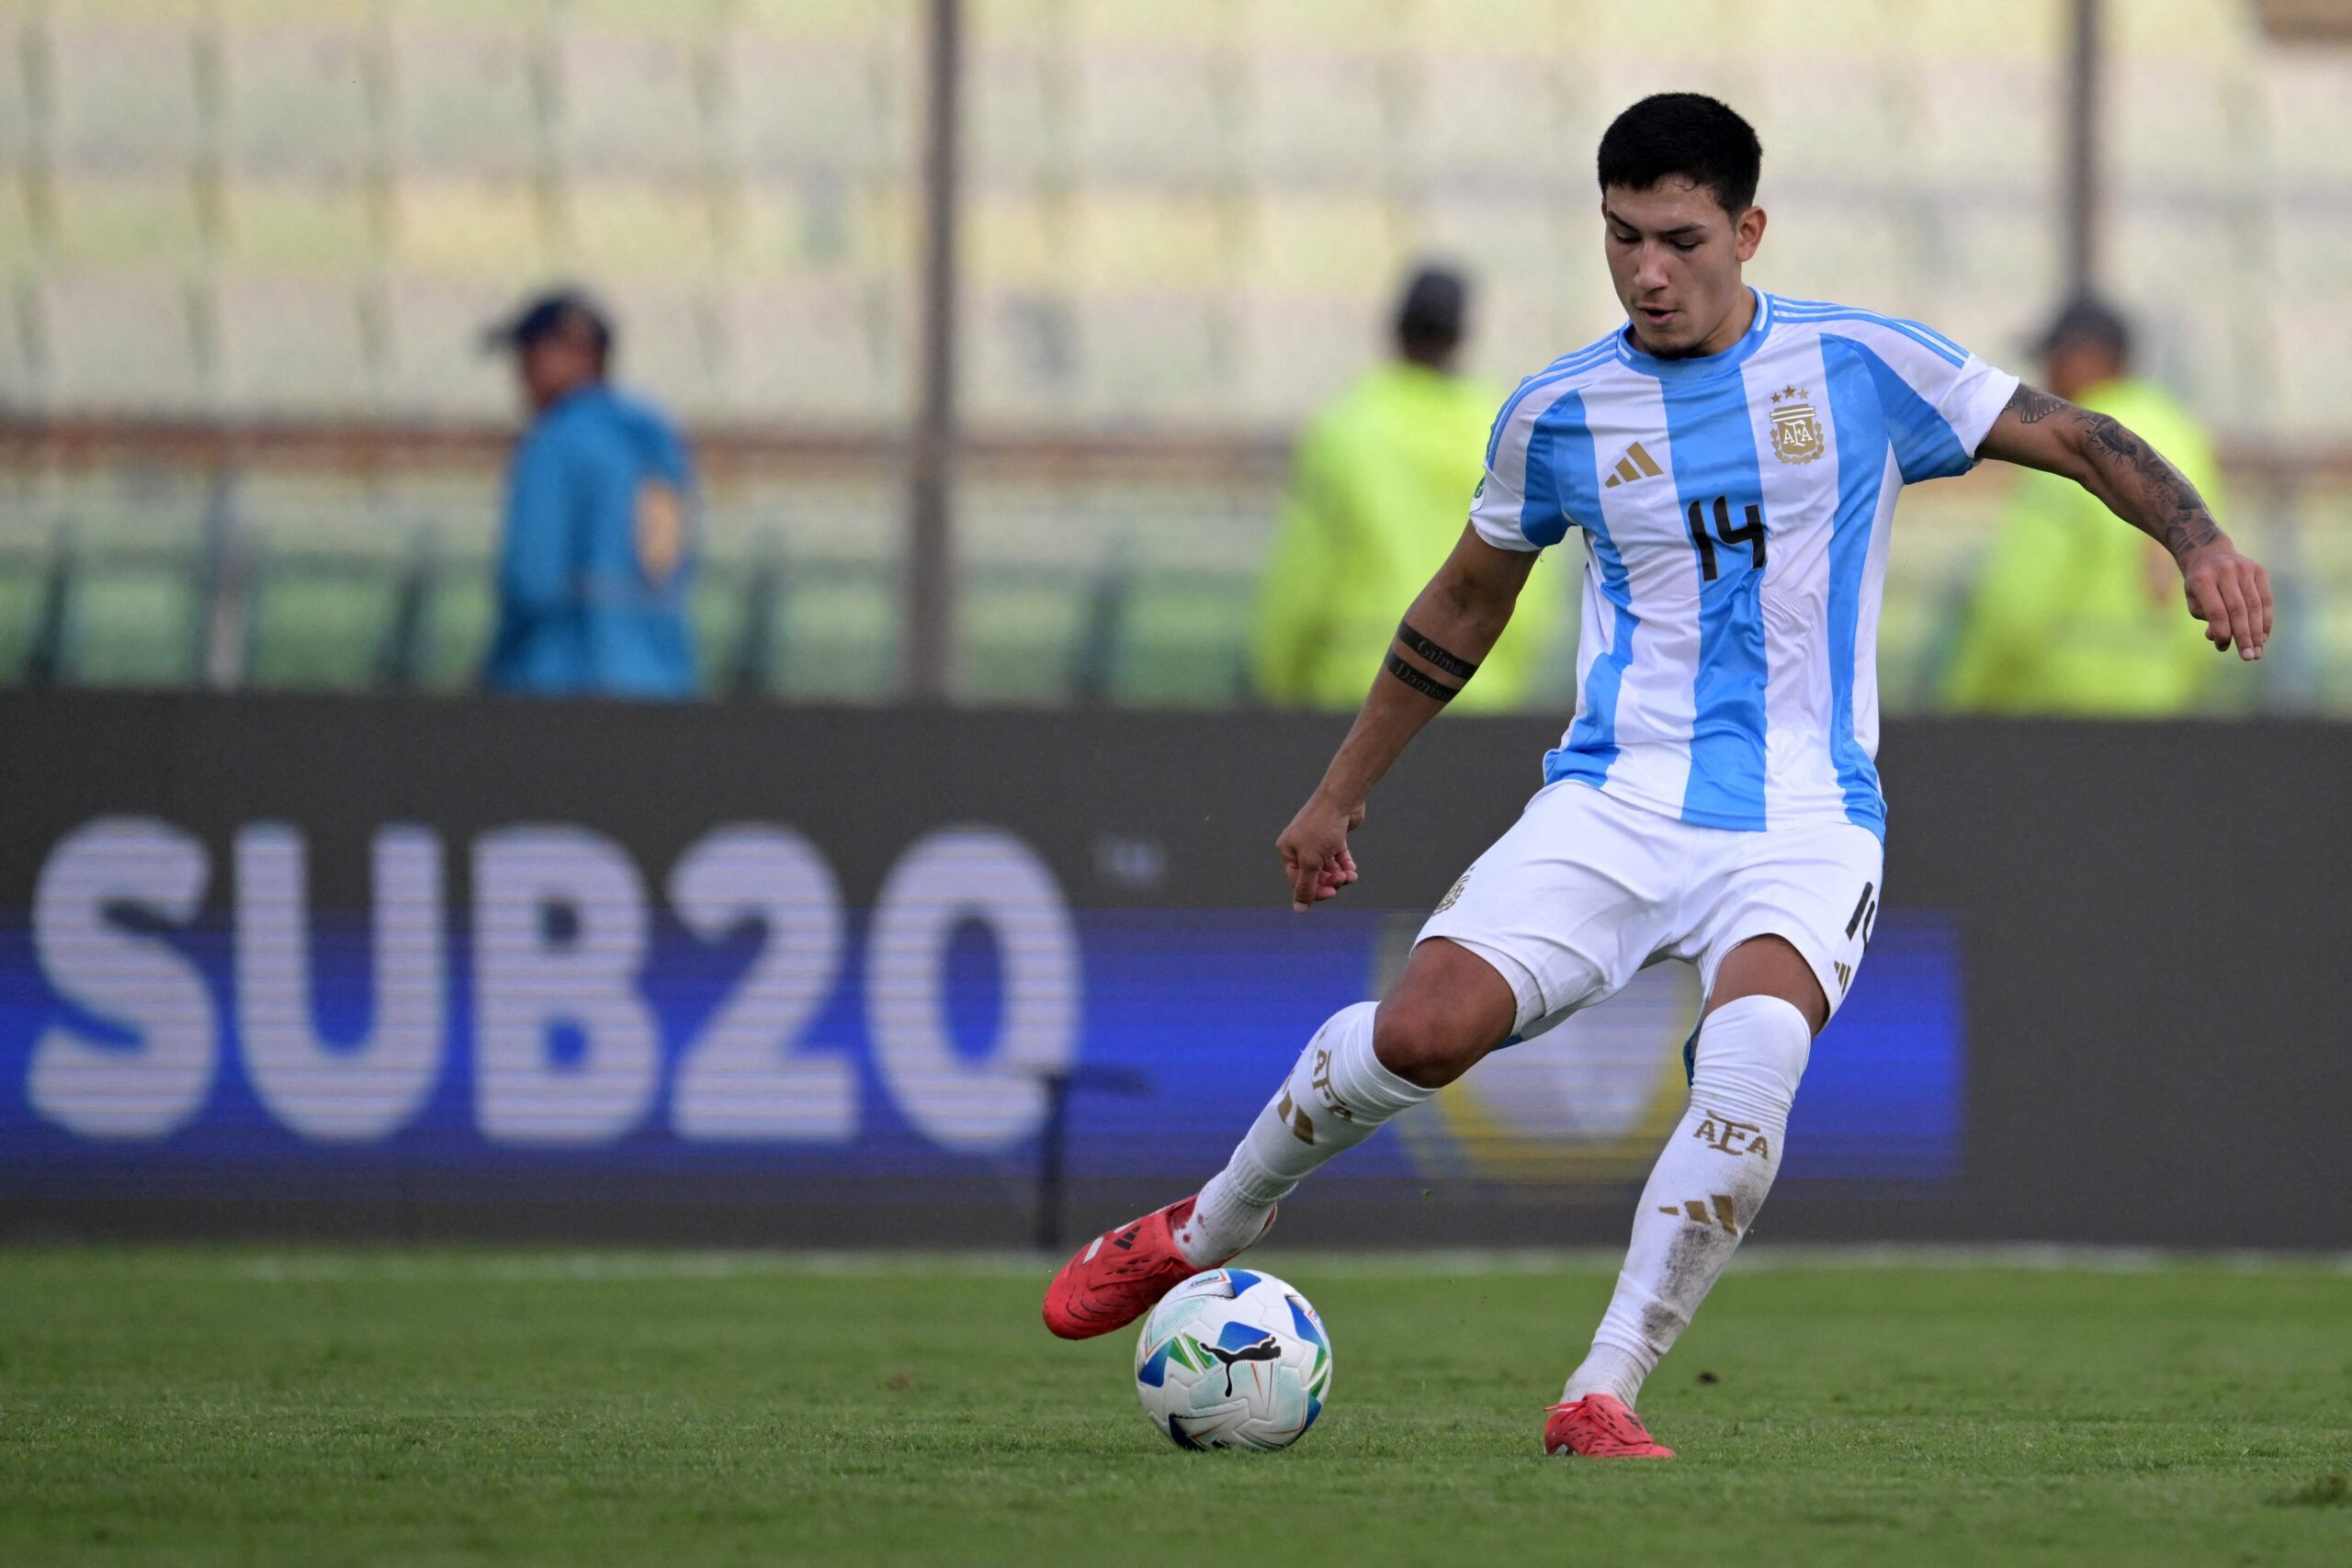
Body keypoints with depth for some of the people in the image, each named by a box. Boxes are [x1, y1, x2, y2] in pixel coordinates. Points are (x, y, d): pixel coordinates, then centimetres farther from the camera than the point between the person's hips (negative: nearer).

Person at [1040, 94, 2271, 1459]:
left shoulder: (1861, 366, 1)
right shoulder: (1560, 413, 6)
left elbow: (2079, 439, 6)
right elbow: (1467, 603, 21)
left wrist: (2200, 543, -12)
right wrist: (1341, 795, 27)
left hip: (1805, 824, -1)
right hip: (1615, 805, 1)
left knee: (1750, 1062, -32)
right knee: (1422, 1030, -20)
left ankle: (1602, 1398, -24)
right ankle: (1209, 1230, 8)